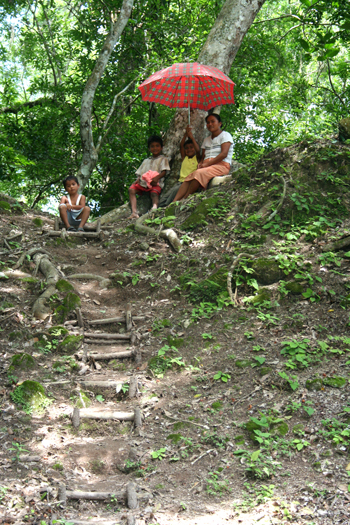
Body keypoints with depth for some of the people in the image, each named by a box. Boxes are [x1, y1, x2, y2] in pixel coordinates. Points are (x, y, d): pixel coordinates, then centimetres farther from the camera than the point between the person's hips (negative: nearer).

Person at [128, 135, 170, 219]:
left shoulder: (163, 159, 18)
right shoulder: (146, 161, 34)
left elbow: (164, 171, 2)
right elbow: (140, 173, 26)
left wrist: (157, 177, -19)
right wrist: (137, 180, 2)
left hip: (155, 182, -5)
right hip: (143, 182, 5)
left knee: (154, 192, -36)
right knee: (131, 189, -21)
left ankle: (154, 207, -67)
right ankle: (134, 212, -36)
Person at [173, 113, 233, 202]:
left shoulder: (225, 135, 5)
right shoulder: (206, 140, 27)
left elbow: (224, 154, -10)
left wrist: (207, 164, -16)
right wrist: (200, 164, -5)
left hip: (221, 165, -6)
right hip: (207, 166, 6)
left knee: (199, 173, -36)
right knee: (188, 178, -25)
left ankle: (184, 200, -36)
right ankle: (174, 202, -42)